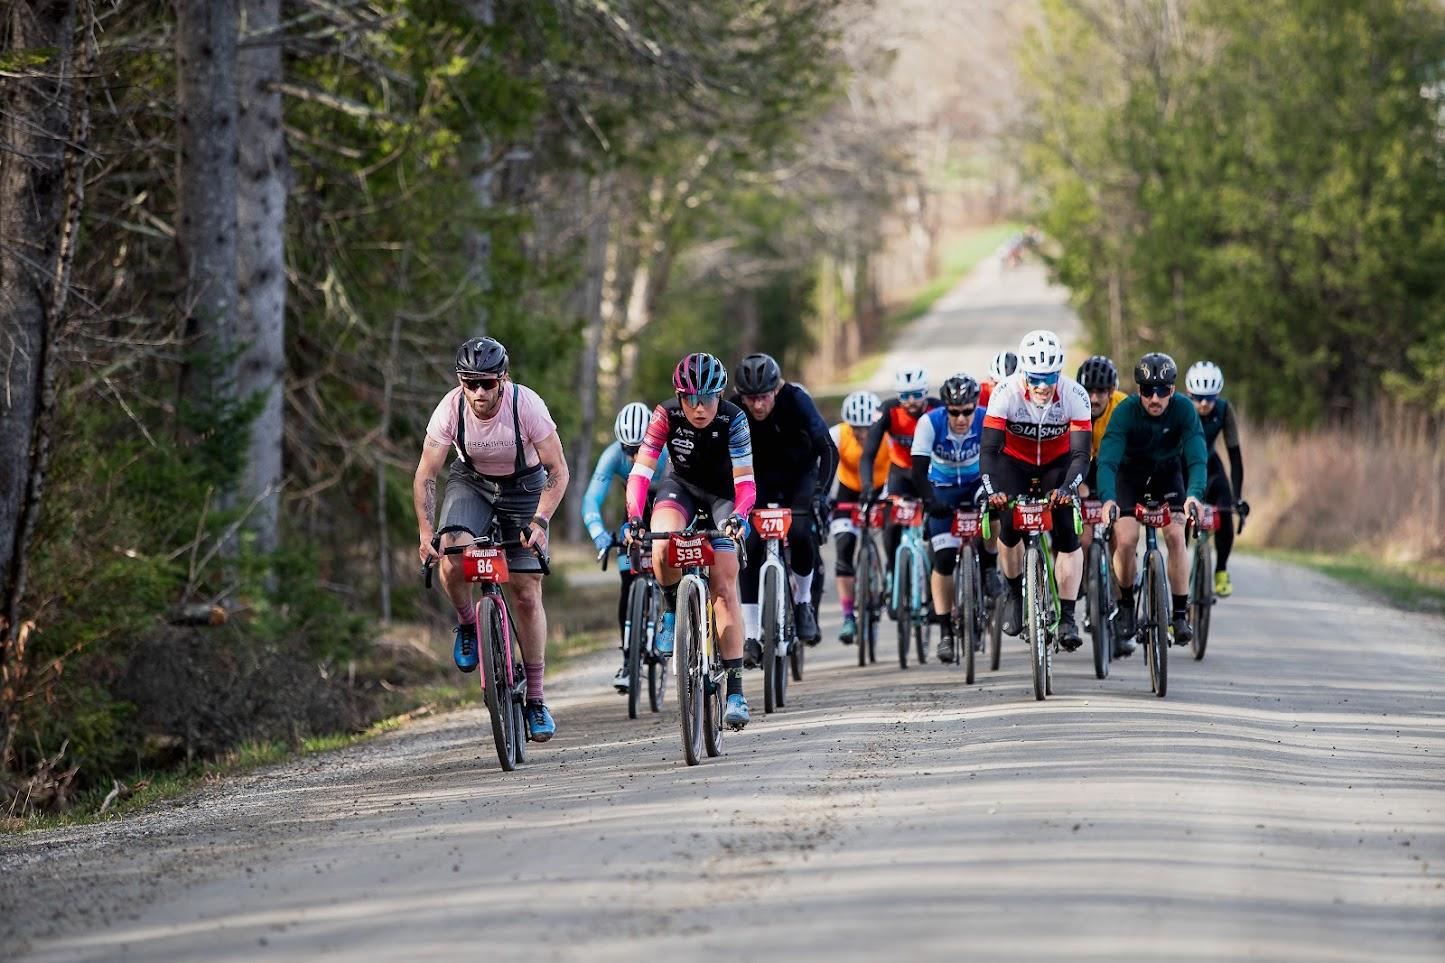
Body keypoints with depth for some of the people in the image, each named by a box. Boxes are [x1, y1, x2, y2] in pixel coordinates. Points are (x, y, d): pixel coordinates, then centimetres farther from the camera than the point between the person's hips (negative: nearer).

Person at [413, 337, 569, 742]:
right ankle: (467, 623, 2)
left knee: (527, 593, -6)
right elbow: (425, 476, -17)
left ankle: (535, 699, 4)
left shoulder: (527, 405, -29)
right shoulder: (451, 409, -25)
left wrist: (539, 522, -36)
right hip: (471, 481, 1)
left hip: (524, 485, -1)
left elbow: (558, 472, -23)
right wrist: (426, 532, -29)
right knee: (452, 555, -30)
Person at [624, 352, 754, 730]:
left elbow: (745, 480, -29)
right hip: (680, 485, 1)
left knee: (724, 586, -12)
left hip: (721, 492, -1)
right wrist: (634, 518, -42)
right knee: (663, 549, -33)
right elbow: (641, 471, -28)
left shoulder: (733, 419, -27)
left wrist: (739, 516, -48)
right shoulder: (666, 416, -25)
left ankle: (734, 689, -10)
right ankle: (671, 610, 0)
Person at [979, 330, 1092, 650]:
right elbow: (989, 449, -30)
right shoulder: (1006, 393, -29)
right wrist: (992, 490, -47)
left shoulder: (1074, 395, -28)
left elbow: (1081, 453, -30)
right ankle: (1015, 593, 9)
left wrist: (1067, 488, -49)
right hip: (1014, 462, 0)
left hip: (1057, 464, 0)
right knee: (1010, 527, -18)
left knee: (1067, 535, -15)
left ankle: (1066, 617, -9)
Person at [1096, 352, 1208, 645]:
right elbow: (1107, 460, -38)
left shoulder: (1184, 410, -27)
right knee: (1125, 541, -18)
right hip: (1129, 476, -1)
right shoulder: (1126, 411, -30)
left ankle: (1180, 613, -9)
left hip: (1167, 475, 1)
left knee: (1175, 536, -19)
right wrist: (1107, 498, -55)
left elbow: (1197, 459, -34)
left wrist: (1194, 494, -53)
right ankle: (1125, 606, 6)